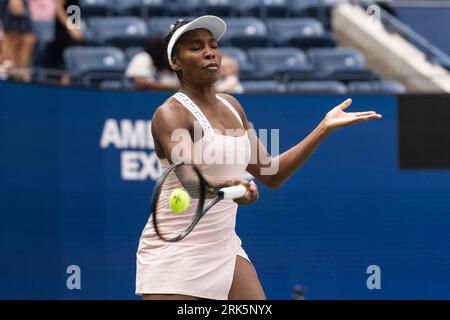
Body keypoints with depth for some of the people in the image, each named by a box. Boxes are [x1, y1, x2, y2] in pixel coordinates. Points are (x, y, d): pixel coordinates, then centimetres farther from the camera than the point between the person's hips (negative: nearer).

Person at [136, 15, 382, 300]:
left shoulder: (232, 107, 10)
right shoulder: (170, 114, -13)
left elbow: (270, 174, 13)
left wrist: (325, 128, 7)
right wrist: (229, 185, -51)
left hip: (225, 249, 6)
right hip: (174, 253, -6)